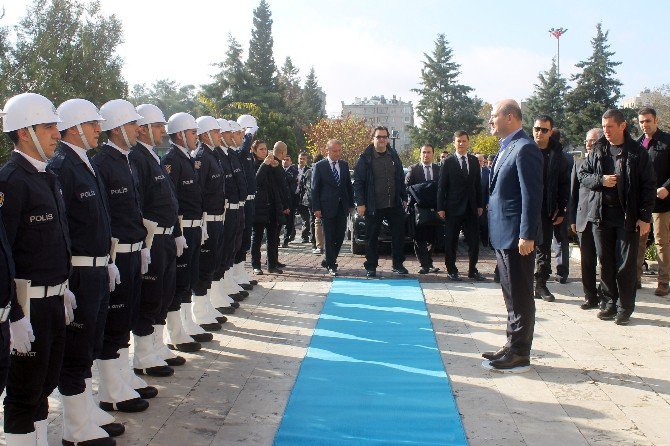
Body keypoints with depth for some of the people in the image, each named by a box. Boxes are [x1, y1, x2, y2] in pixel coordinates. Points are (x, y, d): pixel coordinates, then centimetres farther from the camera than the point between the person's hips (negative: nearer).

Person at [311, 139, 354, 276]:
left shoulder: (344, 165, 9)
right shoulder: (319, 166, -3)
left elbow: (349, 185, 14)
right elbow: (315, 188, -3)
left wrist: (351, 204, 9)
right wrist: (316, 208, -9)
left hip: (342, 207, 4)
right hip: (327, 207, -4)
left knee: (340, 236, 5)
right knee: (329, 238, 0)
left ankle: (328, 261, 23)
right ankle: (331, 265, 8)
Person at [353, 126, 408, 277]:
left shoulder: (394, 156, 10)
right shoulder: (365, 158, -5)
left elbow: (401, 179, 15)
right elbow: (358, 182, -7)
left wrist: (404, 198, 11)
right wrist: (360, 203, -12)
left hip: (394, 205, 4)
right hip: (373, 206, -4)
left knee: (399, 235, 6)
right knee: (372, 238, 5)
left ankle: (398, 264, 19)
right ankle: (371, 267, 16)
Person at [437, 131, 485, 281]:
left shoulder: (474, 160, 8)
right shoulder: (448, 162, -3)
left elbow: (478, 184, 11)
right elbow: (442, 186, -4)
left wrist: (479, 205, 7)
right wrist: (441, 208, -9)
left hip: (471, 208, 4)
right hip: (453, 208, -3)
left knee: (474, 241, 4)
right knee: (451, 241, 4)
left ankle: (472, 271, 14)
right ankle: (451, 270, 14)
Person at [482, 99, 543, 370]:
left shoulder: (525, 149, -14)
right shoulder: (506, 149, 16)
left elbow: (532, 195, -19)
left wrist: (527, 235, -21)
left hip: (517, 236, -10)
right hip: (503, 235, 10)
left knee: (520, 296, -1)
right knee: (512, 296, 16)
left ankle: (520, 354, 7)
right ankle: (513, 347, 26)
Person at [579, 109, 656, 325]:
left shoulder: (637, 152, -2)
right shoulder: (597, 150, 7)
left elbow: (648, 185, -2)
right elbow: (582, 175, 12)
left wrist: (645, 217, -8)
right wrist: (600, 180, -9)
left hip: (628, 218, -3)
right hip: (601, 216, 3)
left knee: (626, 265, 2)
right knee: (606, 263, 9)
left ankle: (625, 307, 13)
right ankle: (611, 302, 22)